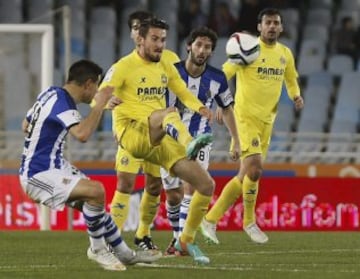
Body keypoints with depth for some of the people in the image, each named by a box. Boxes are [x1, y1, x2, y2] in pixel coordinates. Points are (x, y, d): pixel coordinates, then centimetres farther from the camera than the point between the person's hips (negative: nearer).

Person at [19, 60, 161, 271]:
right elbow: (82, 134, -36)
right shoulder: (61, 101, -21)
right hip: (39, 174, -11)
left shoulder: (51, 93, 9)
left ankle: (124, 253, 27)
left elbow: (26, 125, 22)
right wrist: (100, 105, -25)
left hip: (52, 167, 11)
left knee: (93, 202, 16)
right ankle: (98, 249, -8)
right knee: (96, 191, -26)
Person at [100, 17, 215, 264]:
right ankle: (189, 143, -74)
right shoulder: (124, 67, -2)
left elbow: (184, 93, 25)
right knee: (169, 113, -39)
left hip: (160, 141, 7)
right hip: (133, 134, -7)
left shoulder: (166, 67, 16)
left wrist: (200, 108, 2)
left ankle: (187, 241, 17)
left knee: (207, 185, 0)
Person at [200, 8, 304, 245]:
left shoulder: (285, 54, 9)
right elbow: (223, 75, -10)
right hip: (246, 117, -7)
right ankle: (249, 222, 1)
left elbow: (291, 80, 24)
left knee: (245, 176, 9)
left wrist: (296, 96, 3)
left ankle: (211, 219, 18)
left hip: (267, 120, 7)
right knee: (255, 169, -18)